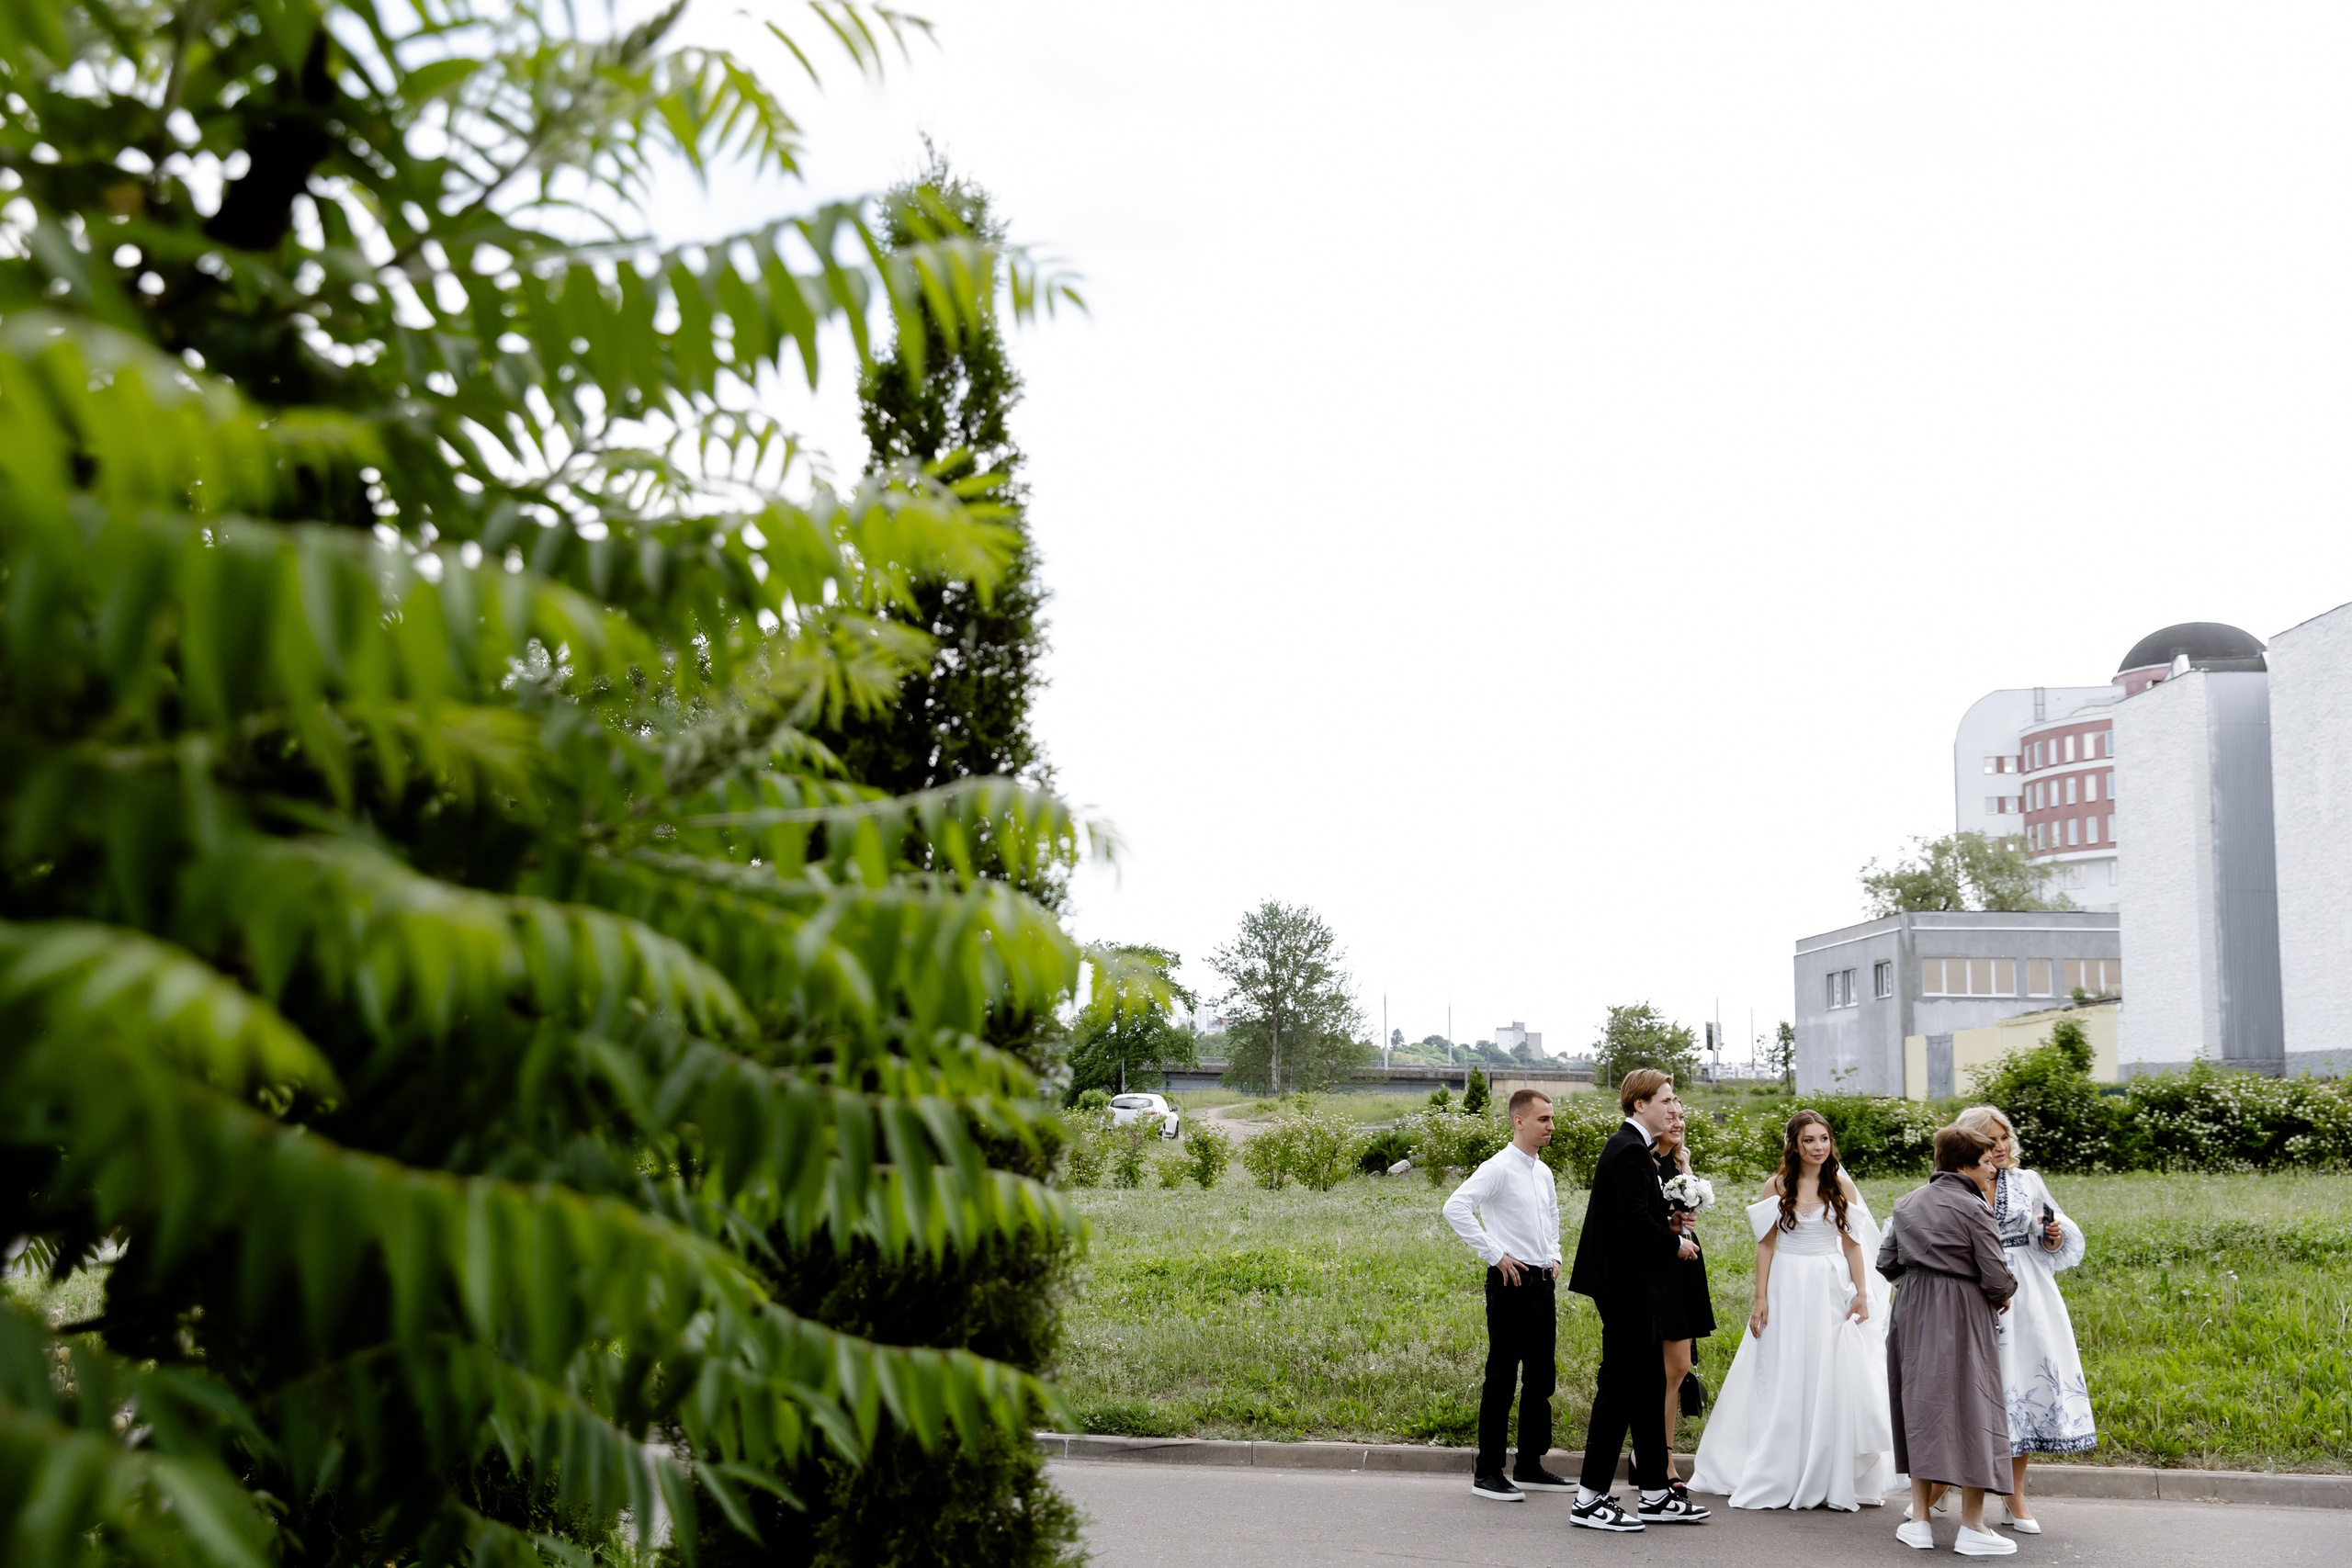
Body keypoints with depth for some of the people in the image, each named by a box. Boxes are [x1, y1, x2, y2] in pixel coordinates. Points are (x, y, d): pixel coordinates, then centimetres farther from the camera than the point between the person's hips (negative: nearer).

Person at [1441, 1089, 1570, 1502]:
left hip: (1543, 1282, 8)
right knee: (1502, 1377, -4)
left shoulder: (1543, 1172, 13)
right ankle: (1488, 1473, 3)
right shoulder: (1499, 1168, -12)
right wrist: (1495, 1254, -19)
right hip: (1512, 1282, -8)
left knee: (1541, 1377, 13)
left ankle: (1530, 1467, 23)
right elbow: (1455, 1208, -23)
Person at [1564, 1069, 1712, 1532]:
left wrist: (1671, 1228, 4)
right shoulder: (1631, 1151, -17)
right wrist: (1675, 1243, -9)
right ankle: (1590, 1499, 1)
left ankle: (1655, 1494, 21)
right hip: (1627, 1286, -11)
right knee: (1621, 1385, -5)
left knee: (1649, 1386, 14)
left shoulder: (1627, 1146, 16)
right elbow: (1635, 1222, -24)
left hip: (1629, 1287, 11)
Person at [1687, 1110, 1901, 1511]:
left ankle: (1833, 1478, 12)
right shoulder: (1777, 1187, 1)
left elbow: (1852, 1244, 5)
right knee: (1782, 1384, 2)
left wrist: (1861, 1293, -3)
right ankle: (1775, 1480, 11)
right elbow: (1766, 1245, 2)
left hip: (1832, 1290, 1)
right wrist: (1760, 1299, -3)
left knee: (1834, 1382, 0)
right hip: (1787, 1290, -1)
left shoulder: (1842, 1186, 4)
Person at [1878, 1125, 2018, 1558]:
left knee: (1921, 1404, 11)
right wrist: (2002, 1297, 8)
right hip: (1960, 1316, -6)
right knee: (1970, 1408, 1)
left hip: (1912, 1312, 6)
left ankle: (1919, 1520, 11)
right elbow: (1996, 1277, -13)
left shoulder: (1906, 1204, 8)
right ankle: (1972, 1527, 3)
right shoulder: (1972, 1208, -11)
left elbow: (1886, 1263, 9)